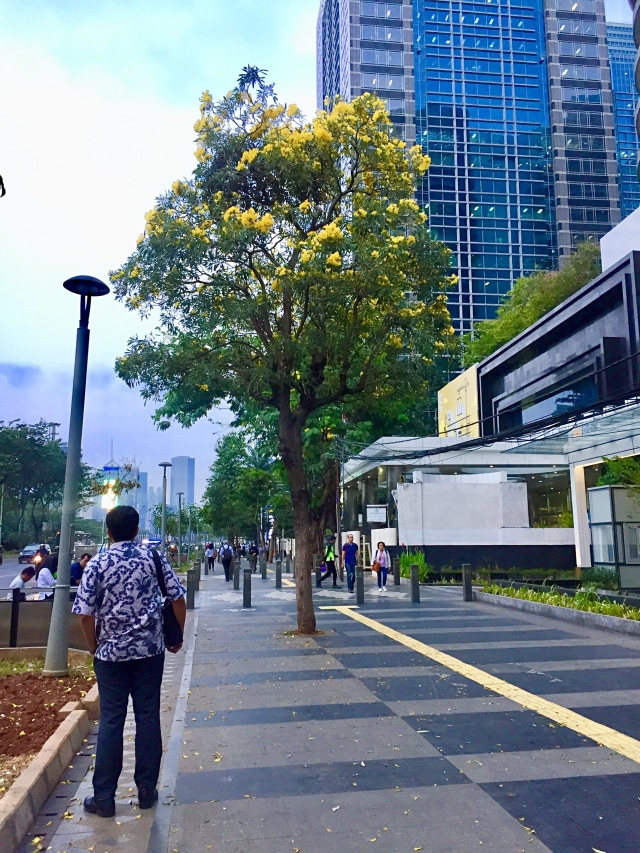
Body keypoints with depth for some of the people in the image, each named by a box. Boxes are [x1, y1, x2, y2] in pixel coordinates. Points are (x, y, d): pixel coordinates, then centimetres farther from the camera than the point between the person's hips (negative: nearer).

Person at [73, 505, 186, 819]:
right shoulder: (153, 558, -3)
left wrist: (94, 648, 6)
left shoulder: (97, 564, -7)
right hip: (150, 650, 1)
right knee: (148, 717, 9)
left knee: (111, 721, 7)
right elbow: (178, 599, -3)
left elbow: (85, 614, -9)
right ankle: (147, 790, 19)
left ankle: (104, 798, 16)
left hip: (111, 653, -1)